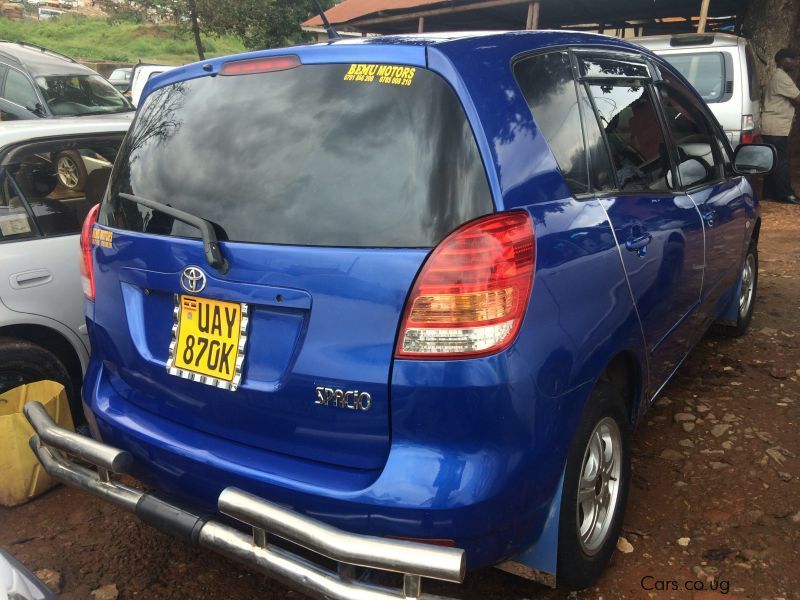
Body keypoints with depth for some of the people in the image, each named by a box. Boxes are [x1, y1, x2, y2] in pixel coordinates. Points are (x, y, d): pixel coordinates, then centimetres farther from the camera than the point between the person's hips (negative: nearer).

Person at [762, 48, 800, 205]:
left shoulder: (779, 77, 20)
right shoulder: (782, 78, -14)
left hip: (772, 127, 11)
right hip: (776, 128, -11)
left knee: (775, 161, 12)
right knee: (781, 162, -6)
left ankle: (770, 192, 17)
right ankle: (785, 194, -2)